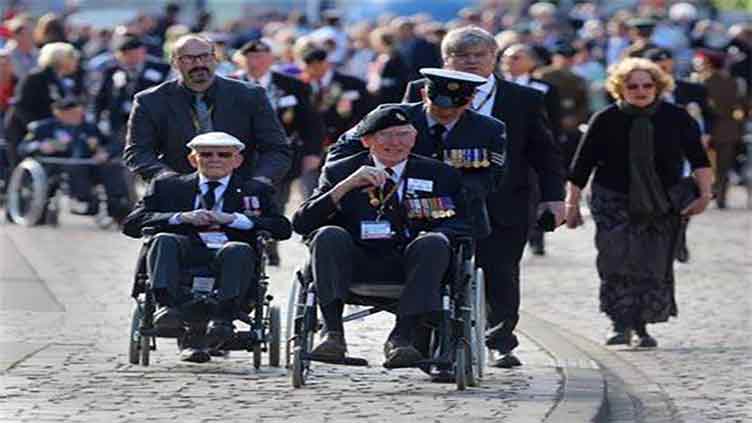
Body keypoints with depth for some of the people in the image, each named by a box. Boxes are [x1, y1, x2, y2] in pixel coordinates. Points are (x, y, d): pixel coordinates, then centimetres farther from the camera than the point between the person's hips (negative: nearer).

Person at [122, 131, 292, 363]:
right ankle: (169, 306, -48)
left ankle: (222, 317, -47)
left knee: (238, 249, -34)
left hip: (229, 257, -1)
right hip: (185, 255, 1)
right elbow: (132, 223, 11)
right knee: (164, 240, -30)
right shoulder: (168, 186, 24)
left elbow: (283, 228, 7)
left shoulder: (255, 191, 23)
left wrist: (232, 219, -4)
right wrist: (182, 218, -4)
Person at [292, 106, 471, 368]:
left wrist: (433, 234, -14)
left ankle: (402, 337, -35)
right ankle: (333, 334, -35)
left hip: (411, 263, 0)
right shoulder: (339, 172, 12)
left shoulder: (438, 174, 16)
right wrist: (346, 186, -11)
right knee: (329, 235, -28)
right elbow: (301, 223, 1)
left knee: (434, 243, -30)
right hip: (357, 266, 0)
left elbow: (461, 224, 9)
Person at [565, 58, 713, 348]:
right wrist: (572, 205, -1)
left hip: (662, 204, 2)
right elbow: (581, 166, -2)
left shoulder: (676, 118, -5)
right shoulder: (606, 121, -8)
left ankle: (642, 327, 14)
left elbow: (698, 158, -1)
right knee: (617, 261, -15)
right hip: (614, 201, -1)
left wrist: (704, 193, -13)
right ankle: (621, 325, -11)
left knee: (655, 266, 3)